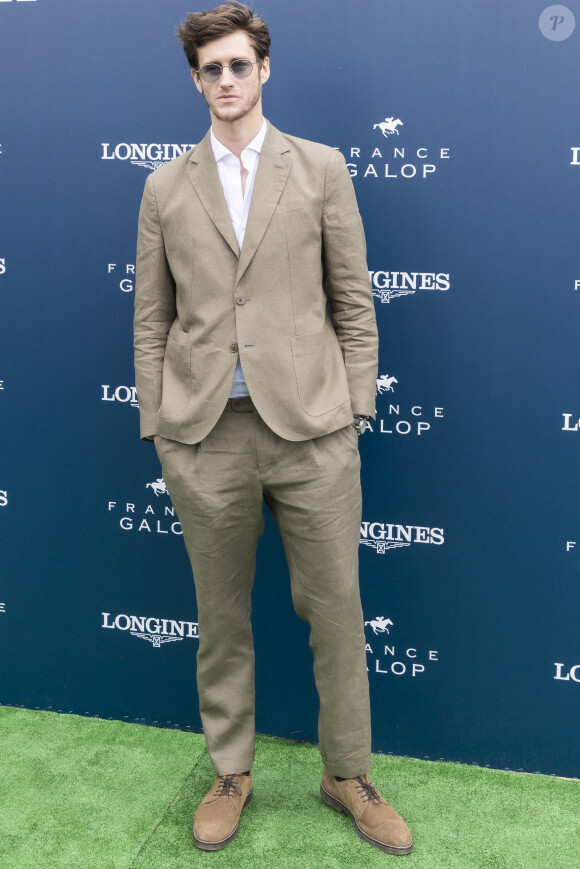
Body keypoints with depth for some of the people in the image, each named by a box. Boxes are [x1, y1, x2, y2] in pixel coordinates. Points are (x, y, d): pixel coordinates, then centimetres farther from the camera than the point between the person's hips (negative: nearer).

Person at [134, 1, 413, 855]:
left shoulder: (321, 167, 7)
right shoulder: (165, 187, 11)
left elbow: (353, 300, 5)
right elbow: (152, 319, 10)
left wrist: (354, 409, -1)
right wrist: (157, 425, 4)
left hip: (310, 428, -1)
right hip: (205, 434, 1)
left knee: (336, 610, 6)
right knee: (221, 618, 12)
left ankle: (348, 775, 27)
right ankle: (231, 775, 30)